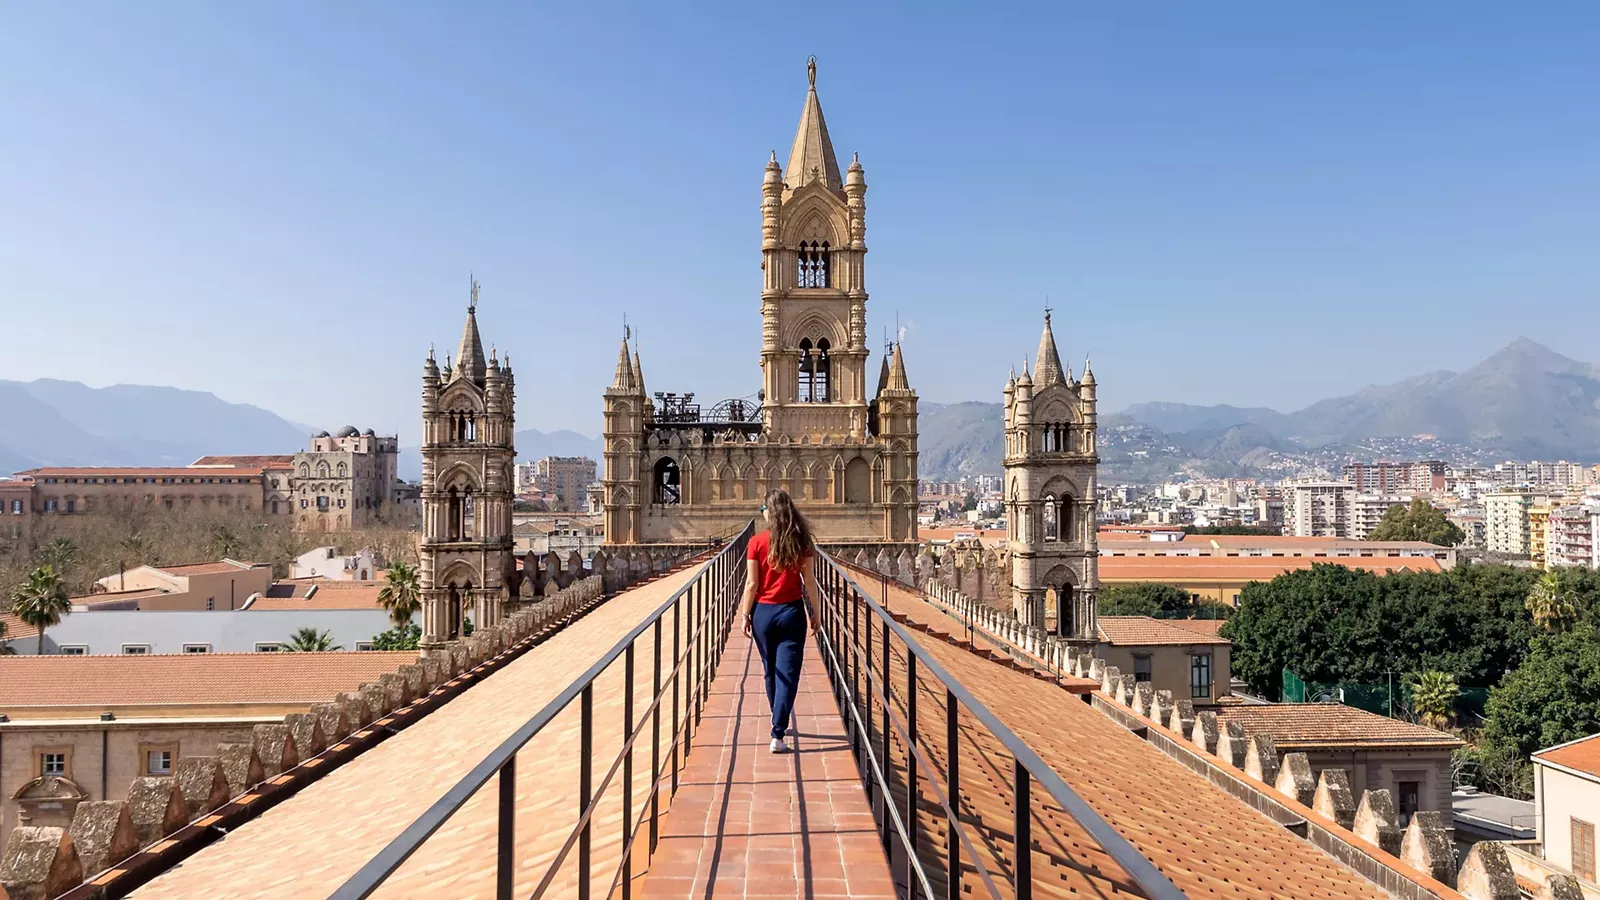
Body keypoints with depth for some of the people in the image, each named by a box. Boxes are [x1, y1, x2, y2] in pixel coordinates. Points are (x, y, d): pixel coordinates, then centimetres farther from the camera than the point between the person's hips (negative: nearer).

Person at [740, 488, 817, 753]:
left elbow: (752, 583, -7)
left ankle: (779, 723, 34)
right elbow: (809, 581, -1)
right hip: (792, 612, 0)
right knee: (787, 674, 0)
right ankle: (778, 735, -7)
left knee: (771, 671, 18)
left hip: (763, 612, 1)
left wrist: (745, 615, 2)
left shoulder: (757, 542, -7)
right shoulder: (800, 541, -3)